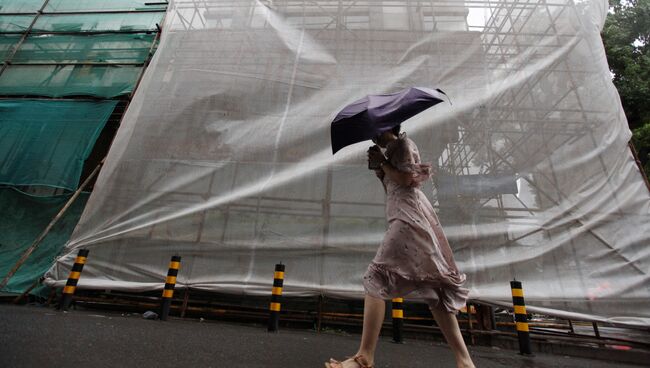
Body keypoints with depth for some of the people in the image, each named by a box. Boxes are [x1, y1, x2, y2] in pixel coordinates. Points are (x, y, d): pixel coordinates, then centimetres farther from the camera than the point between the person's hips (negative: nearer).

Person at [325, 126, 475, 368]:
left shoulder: (403, 143, 2)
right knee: (432, 286, 5)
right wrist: (378, 169, 13)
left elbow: (406, 179, -12)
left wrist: (381, 162, -1)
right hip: (403, 216, 10)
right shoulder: (393, 150, 28)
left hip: (408, 217, -10)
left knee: (376, 278, -14)